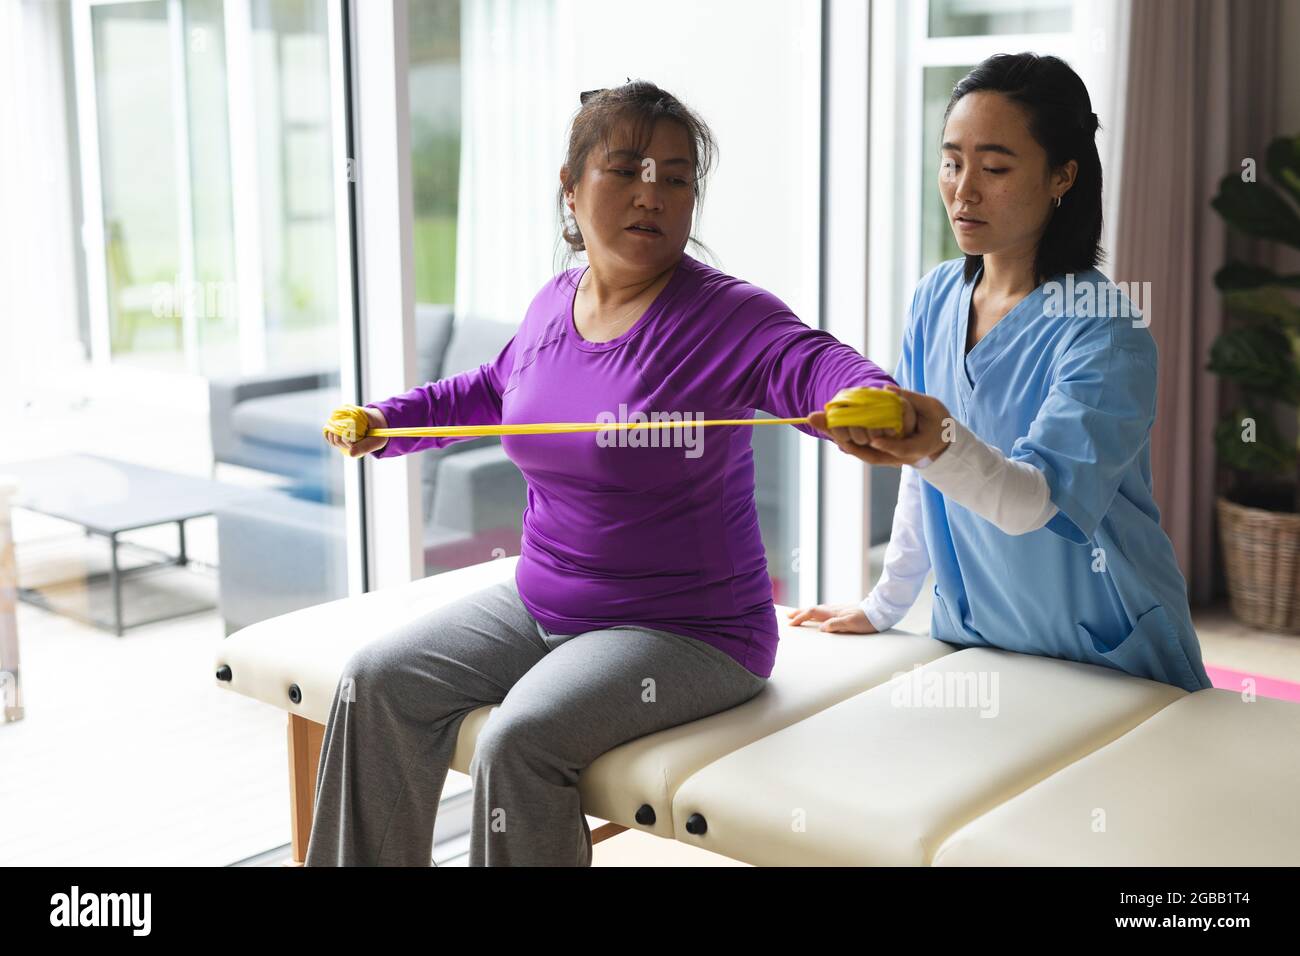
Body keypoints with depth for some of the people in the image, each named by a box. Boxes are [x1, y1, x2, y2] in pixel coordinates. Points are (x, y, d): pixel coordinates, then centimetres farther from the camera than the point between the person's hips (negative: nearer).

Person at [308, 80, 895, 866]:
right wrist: (386, 420, 15)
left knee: (520, 739, -28)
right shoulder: (553, 303, 4)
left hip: (684, 632, -7)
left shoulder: (729, 317, -17)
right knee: (379, 682, -2)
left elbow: (815, 364, -37)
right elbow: (493, 389, 24)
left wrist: (869, 396, -60)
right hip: (540, 605, 7)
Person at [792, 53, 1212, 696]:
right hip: (968, 638, 5)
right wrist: (883, 608, 15)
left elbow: (1033, 502, -31)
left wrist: (943, 443, -49)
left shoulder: (1106, 331, -17)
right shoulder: (937, 297, 2)